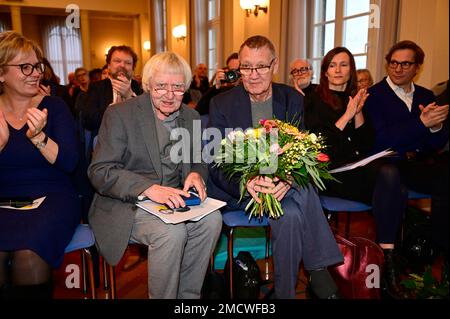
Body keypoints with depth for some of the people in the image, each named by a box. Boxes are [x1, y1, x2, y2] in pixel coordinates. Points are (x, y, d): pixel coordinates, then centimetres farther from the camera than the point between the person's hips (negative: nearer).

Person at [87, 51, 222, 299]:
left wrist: (196, 174, -11)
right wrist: (148, 188, -28)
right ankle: (162, 296, -6)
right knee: (172, 231, -31)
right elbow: (99, 171, -13)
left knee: (212, 219, -22)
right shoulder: (119, 114, -8)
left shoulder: (191, 118, 8)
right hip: (125, 204, -4)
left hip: (173, 199, 5)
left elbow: (198, 162, 16)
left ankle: (187, 294, -3)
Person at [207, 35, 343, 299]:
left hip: (282, 181, 3)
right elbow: (217, 164, -8)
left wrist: (288, 179, -27)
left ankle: (286, 291, -13)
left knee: (291, 213, -32)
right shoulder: (222, 104, -3)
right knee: (290, 213, -30)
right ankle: (319, 272, -8)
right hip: (236, 188, -2)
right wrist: (246, 183, -30)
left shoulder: (293, 100, 4)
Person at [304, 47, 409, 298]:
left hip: (359, 168, 5)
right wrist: (347, 115, -9)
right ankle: (386, 257, -20)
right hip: (330, 172, -4)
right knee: (389, 180, -30)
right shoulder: (316, 101, 7)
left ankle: (388, 258, -24)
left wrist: (359, 113, -2)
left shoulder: (357, 99, 20)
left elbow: (368, 145, 12)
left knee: (390, 175, -30)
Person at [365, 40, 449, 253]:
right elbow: (380, 142, -12)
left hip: (423, 161, 6)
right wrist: (422, 122, -16)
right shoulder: (374, 96, 0)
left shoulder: (426, 96, 17)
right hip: (393, 164, -5)